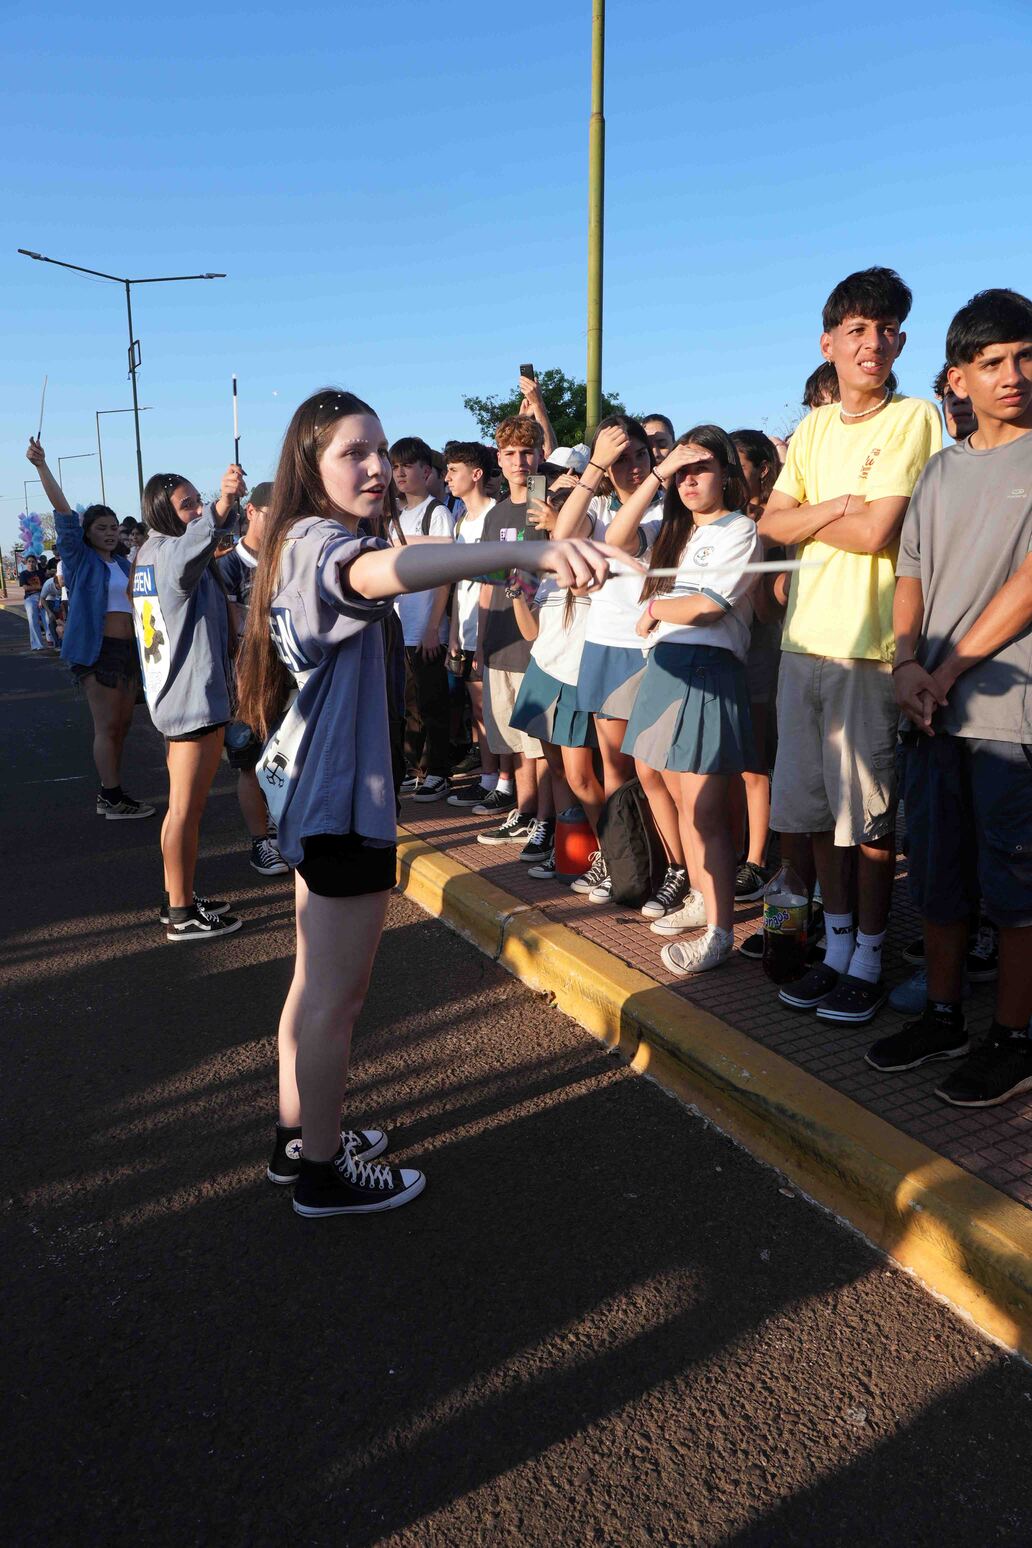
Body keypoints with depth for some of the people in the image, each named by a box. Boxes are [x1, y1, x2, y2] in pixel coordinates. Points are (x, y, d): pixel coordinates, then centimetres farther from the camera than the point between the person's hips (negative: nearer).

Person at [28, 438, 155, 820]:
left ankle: (109, 793, 19)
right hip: (97, 649, -7)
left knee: (121, 724, 10)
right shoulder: (80, 558, -1)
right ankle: (114, 801, -3)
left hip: (129, 648, 7)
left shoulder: (123, 564, 17)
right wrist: (42, 466, -22)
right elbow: (62, 510, -12)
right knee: (106, 725, -6)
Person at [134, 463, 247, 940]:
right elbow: (195, 541, -40)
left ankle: (176, 899, 28)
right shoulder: (170, 553, -15)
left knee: (182, 805, 17)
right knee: (186, 808, -4)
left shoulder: (149, 555, 14)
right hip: (194, 698, -10)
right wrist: (225, 502, -56)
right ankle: (182, 915, 4)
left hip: (173, 695, 10)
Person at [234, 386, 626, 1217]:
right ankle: (323, 1171, 17)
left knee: (317, 979, 20)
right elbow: (388, 570, -45)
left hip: (314, 795, 11)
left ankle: (300, 1135, 35)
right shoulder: (321, 543, -19)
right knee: (338, 993, 2)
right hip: (342, 801, -11)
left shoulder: (302, 543, 12)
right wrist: (534, 551, -58)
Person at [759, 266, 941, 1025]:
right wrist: (834, 508, -9)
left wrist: (808, 518, 0)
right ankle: (836, 947, 27)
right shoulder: (813, 427, 14)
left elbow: (876, 531, -15)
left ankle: (869, 962, 17)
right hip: (804, 640, 6)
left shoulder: (914, 418, -5)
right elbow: (773, 523, 7)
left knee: (871, 817, 2)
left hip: (868, 647, -6)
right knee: (818, 809, 12)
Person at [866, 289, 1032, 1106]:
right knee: (938, 875, 12)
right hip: (933, 709, 5)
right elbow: (910, 576, 12)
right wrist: (907, 664, -5)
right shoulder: (941, 470, 16)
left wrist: (952, 670, -9)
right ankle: (943, 1015, 27)